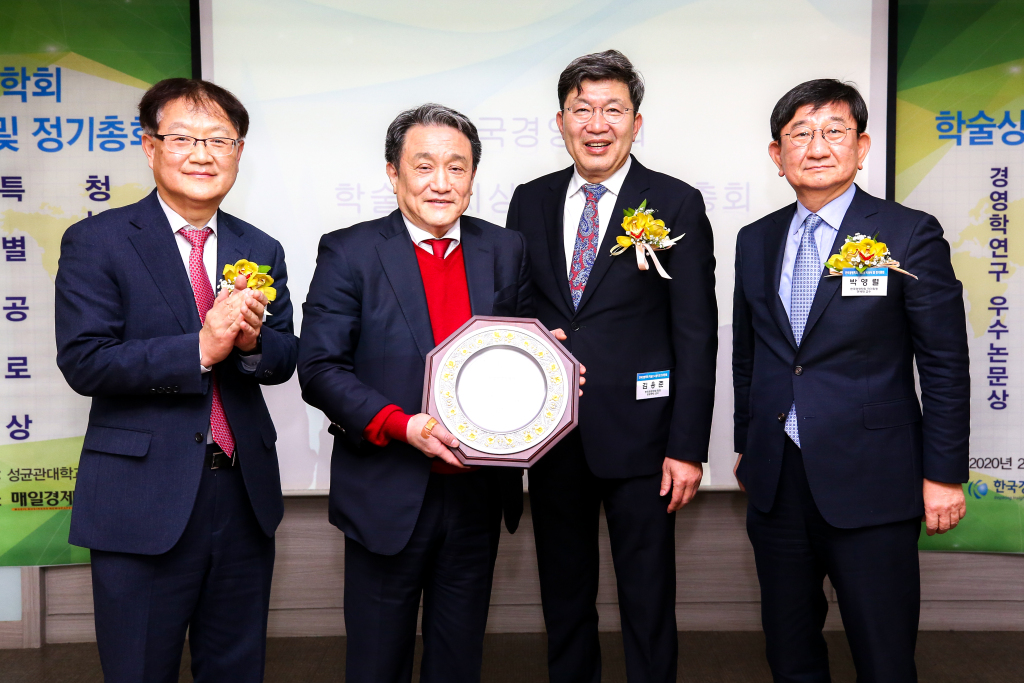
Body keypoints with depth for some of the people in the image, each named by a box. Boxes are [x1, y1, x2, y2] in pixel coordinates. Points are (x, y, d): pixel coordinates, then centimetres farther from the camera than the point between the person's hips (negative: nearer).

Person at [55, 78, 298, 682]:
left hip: (245, 495, 4)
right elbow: (83, 362, -14)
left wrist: (252, 342, -17)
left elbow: (286, 358, 6)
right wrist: (201, 348, -25)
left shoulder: (262, 250, 8)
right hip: (143, 499, -4)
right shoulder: (95, 242, -5)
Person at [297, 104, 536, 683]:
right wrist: (402, 425, -23)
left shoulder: (506, 251, 5)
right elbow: (321, 368, -11)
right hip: (388, 496, -3)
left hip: (478, 492, 3)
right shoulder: (349, 253, -6)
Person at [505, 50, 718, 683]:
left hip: (637, 430, -3)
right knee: (564, 595, 17)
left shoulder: (678, 204, -4)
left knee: (649, 600, 8)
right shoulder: (530, 202, 7)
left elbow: (695, 335, -7)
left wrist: (688, 446, -10)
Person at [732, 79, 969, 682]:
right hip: (776, 481, 5)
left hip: (870, 483, -4)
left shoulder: (910, 235, -5)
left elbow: (945, 364, -5)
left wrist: (944, 474, -7)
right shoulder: (756, 241, 9)